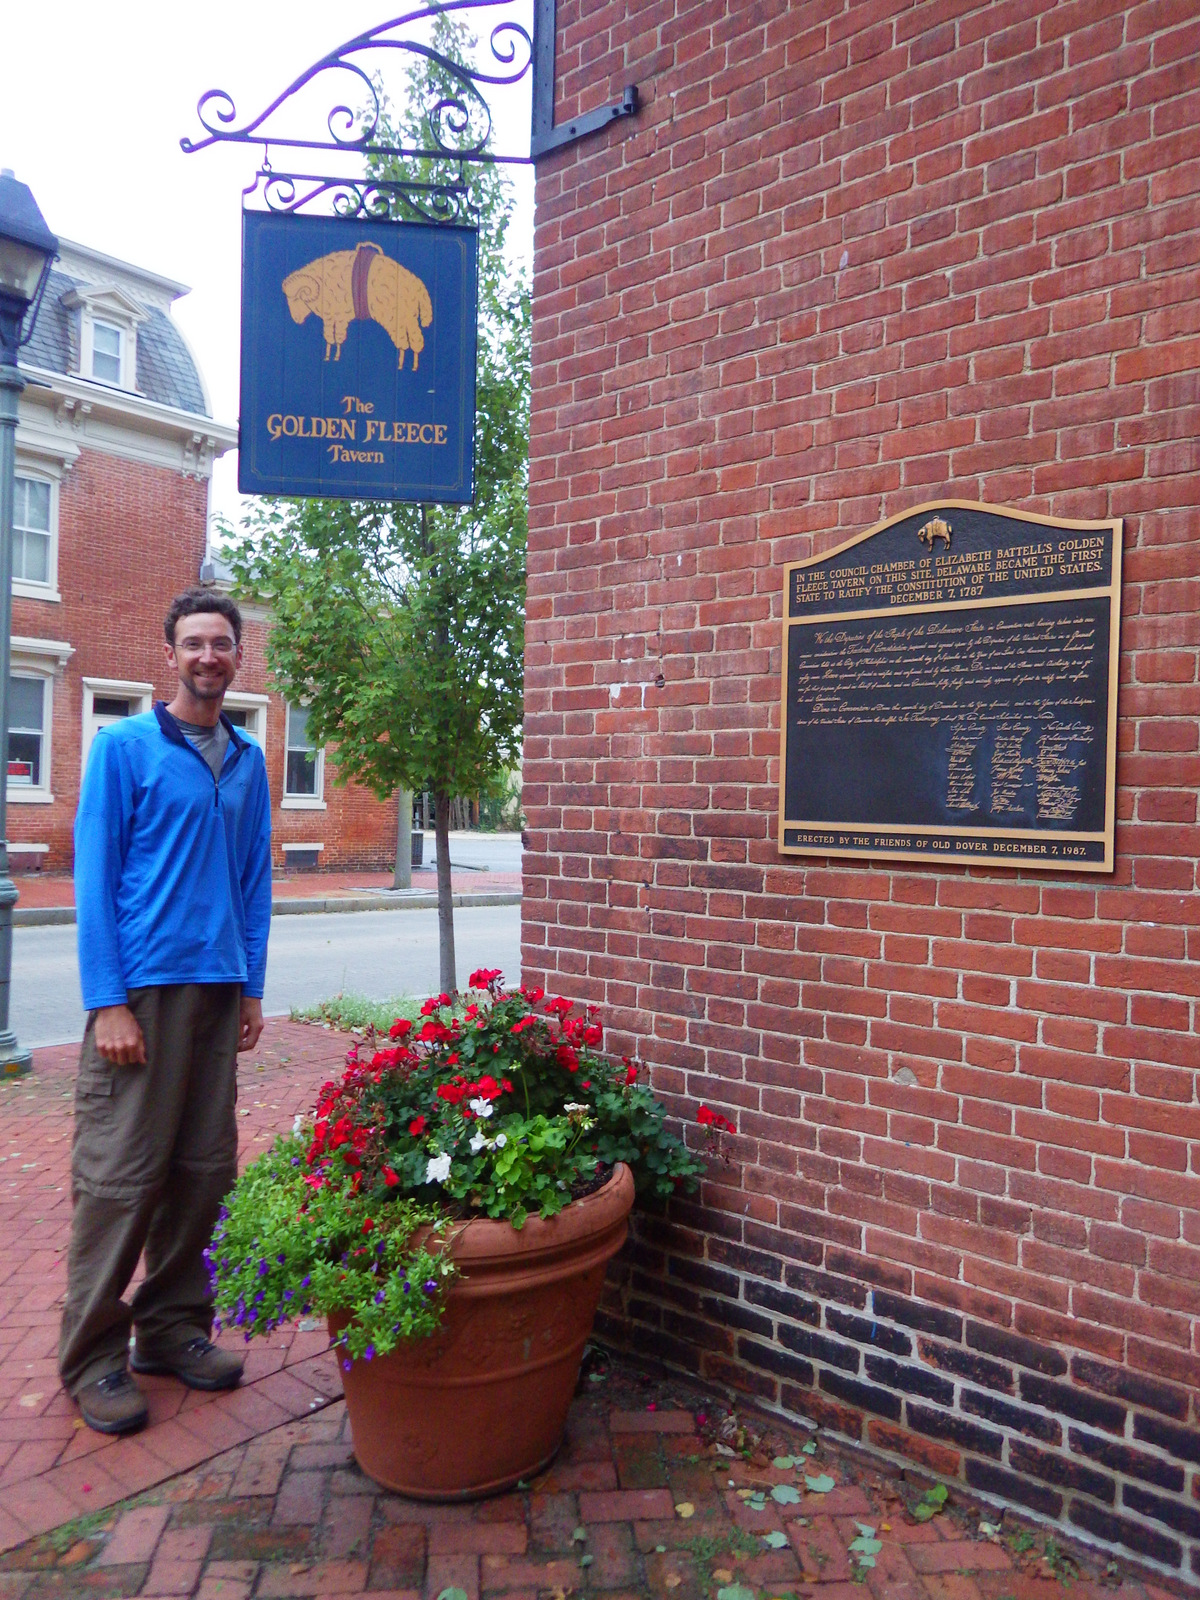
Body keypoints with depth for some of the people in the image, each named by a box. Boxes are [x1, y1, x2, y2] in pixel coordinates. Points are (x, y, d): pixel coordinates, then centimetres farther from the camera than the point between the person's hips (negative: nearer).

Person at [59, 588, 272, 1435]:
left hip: (218, 992, 5)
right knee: (120, 1175, 0)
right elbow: (94, 878, -6)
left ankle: (175, 1326, 26)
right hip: (141, 989, -5)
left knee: (203, 1170, 10)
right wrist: (109, 1003, -11)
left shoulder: (248, 761, 12)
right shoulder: (125, 745, -2)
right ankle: (93, 1357, 16)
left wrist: (252, 987, 9)